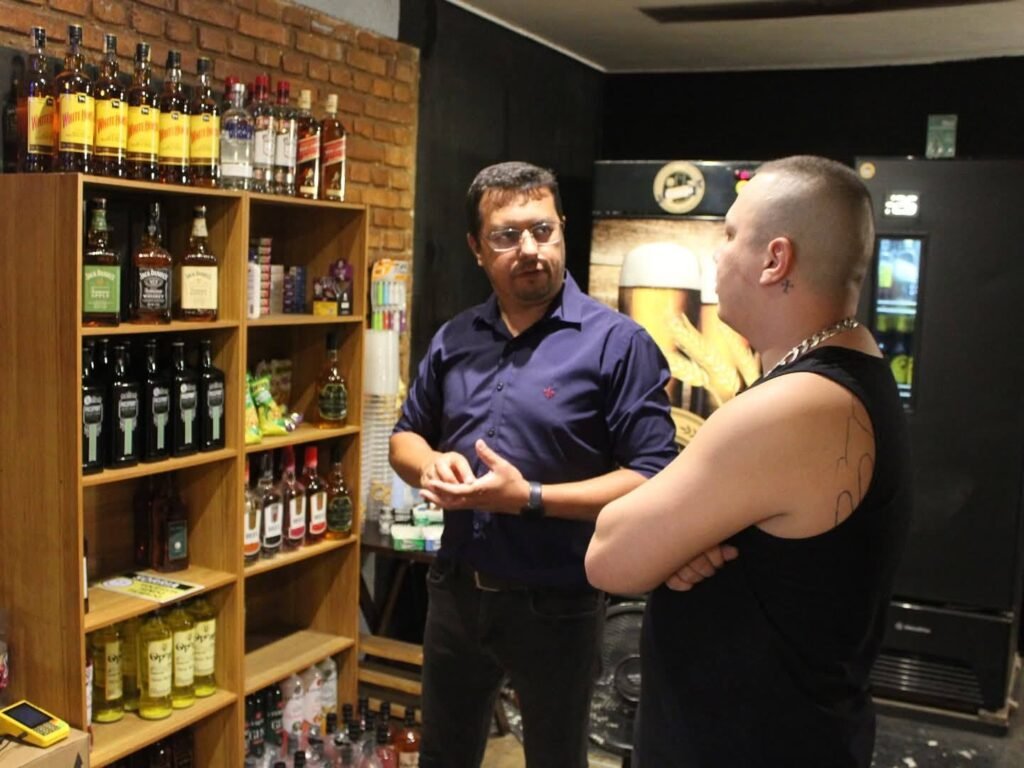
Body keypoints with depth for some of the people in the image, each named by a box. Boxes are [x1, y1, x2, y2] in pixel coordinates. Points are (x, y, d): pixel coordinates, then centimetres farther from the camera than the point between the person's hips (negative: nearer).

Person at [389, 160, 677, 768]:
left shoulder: (617, 343, -15)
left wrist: (530, 498, -26)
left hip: (556, 605, -5)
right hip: (455, 592, 5)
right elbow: (406, 436, 14)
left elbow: (653, 477, -19)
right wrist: (431, 464, -10)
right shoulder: (454, 339, 4)